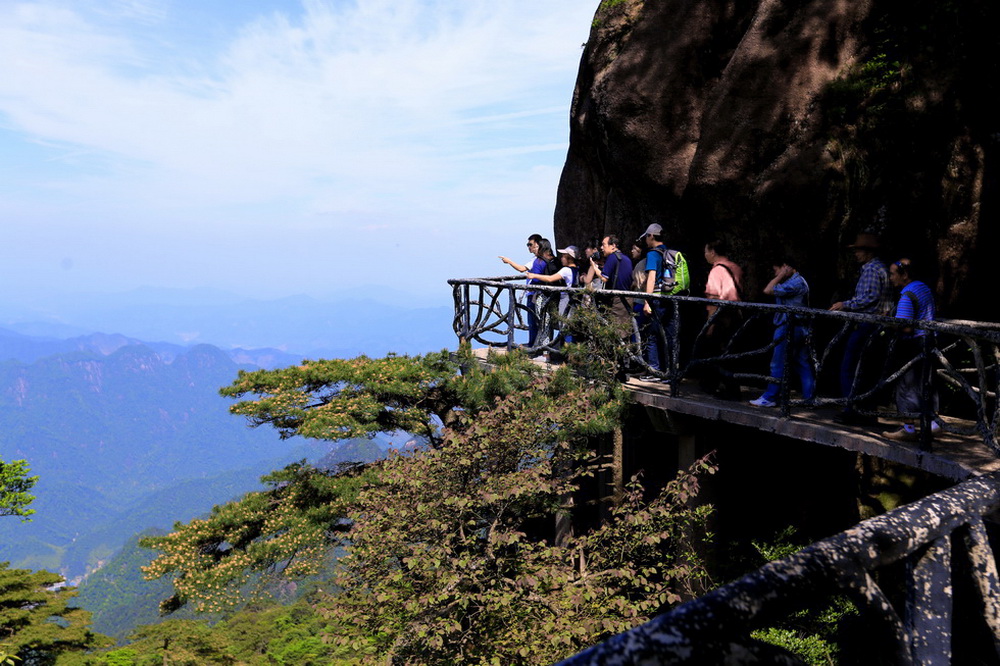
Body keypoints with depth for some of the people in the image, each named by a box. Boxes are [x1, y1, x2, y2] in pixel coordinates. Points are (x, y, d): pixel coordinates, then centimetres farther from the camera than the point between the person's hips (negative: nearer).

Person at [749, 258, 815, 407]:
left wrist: (781, 276, -12)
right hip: (800, 328, 10)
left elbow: (768, 290, -20)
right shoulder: (799, 281, 16)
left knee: (778, 364, -4)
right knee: (803, 364, 9)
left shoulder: (794, 283, -17)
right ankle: (809, 398, 11)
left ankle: (769, 398, 2)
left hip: (788, 328, -10)